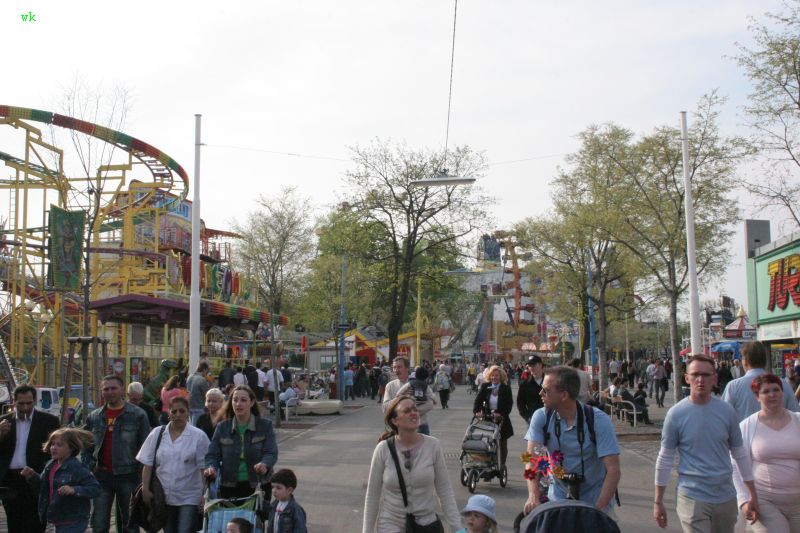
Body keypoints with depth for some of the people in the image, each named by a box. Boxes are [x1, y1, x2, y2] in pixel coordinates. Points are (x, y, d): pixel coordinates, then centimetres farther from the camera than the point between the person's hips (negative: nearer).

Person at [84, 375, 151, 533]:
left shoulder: (137, 415, -2)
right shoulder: (94, 417, 9)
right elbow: (87, 447, 17)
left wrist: (144, 474, -8)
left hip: (128, 476, -3)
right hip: (102, 475, 3)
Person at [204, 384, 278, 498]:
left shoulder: (265, 425, 0)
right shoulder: (222, 427, 7)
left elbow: (271, 453, -8)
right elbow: (212, 454, 6)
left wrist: (265, 464, -30)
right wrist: (211, 467, -16)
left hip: (257, 486, -2)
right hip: (229, 488, 2)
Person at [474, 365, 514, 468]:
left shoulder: (506, 389, -5)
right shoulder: (485, 387, 0)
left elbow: (509, 404, -11)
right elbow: (478, 400, -6)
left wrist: (501, 414, -27)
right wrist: (477, 411, -24)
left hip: (502, 420, -1)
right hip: (487, 419, 1)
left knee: (502, 444, 11)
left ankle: (502, 466, 23)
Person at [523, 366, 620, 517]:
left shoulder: (599, 420, -17)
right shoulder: (541, 417, -9)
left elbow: (613, 470, -21)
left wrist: (598, 509, -30)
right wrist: (533, 496, -34)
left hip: (594, 499, -2)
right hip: (558, 496, 2)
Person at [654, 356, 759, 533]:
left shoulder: (727, 411, 1)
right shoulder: (676, 414, -7)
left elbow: (740, 454, 10)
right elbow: (665, 459, -1)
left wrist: (753, 495, 10)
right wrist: (658, 501, 1)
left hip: (726, 496, 3)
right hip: (692, 497, -3)